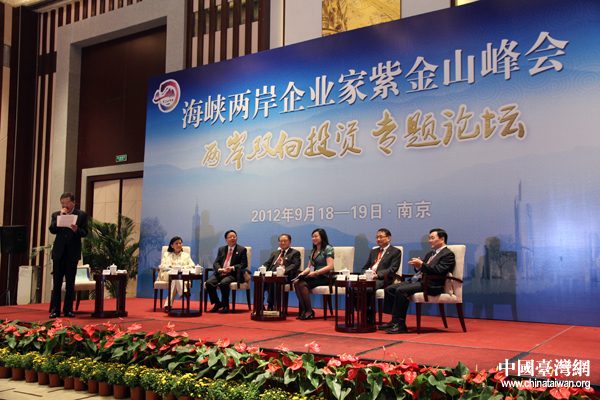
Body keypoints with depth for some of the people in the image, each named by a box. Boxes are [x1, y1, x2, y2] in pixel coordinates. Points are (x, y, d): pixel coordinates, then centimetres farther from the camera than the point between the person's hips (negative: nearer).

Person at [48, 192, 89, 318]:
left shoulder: (82, 215, 6)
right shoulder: (56, 215, 11)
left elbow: (85, 232, -3)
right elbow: (52, 230, -3)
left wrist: (76, 230, -23)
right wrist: (60, 217, -9)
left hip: (73, 252, -1)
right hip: (59, 252, 2)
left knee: (70, 282, 4)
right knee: (57, 282, 3)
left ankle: (68, 309, 11)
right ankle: (55, 309, 9)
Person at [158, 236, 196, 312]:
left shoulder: (186, 255, 30)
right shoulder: (166, 254, 30)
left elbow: (192, 266, 11)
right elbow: (162, 266, 11)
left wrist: (182, 267, -7)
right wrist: (171, 267, -10)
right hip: (167, 274, -1)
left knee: (175, 280, -40)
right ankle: (183, 291, -63)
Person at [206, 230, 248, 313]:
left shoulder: (242, 249, 10)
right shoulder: (221, 249, 21)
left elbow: (244, 264, 0)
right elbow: (216, 263, 12)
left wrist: (232, 268, -17)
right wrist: (219, 269, -12)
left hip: (232, 274, -4)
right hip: (220, 273, 5)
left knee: (223, 283, -35)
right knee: (209, 282, -23)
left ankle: (225, 305, -15)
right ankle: (217, 304, -5)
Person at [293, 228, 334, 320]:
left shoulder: (328, 249, -3)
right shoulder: (313, 251, 21)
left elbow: (330, 266, -14)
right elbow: (309, 267, 22)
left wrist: (315, 272, -21)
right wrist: (303, 273, 0)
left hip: (324, 277, -7)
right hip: (315, 277, 7)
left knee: (302, 284, -29)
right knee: (296, 282, -21)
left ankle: (309, 311, -18)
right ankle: (303, 310, -20)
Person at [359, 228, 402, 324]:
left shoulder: (396, 252, 9)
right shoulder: (373, 251, 30)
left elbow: (392, 269, -5)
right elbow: (365, 268, 27)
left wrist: (377, 274, -17)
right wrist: (365, 273, 1)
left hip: (381, 280, -6)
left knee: (367, 289, -36)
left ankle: (370, 316, -17)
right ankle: (365, 314, -14)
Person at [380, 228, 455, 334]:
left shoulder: (448, 254, -1)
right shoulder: (430, 254, 28)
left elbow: (439, 270, -16)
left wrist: (421, 265, -14)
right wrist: (417, 265, 4)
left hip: (430, 284, -10)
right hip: (417, 280, 10)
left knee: (401, 290, -30)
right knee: (390, 289, -6)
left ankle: (400, 325, -23)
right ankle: (395, 321, -7)